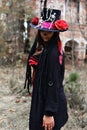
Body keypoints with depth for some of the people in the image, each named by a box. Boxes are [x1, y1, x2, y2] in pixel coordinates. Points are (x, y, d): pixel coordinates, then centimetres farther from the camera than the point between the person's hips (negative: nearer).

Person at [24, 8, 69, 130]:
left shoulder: (53, 52, -21)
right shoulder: (44, 48, 7)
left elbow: (54, 83, -23)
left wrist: (49, 113, -22)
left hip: (49, 103, -9)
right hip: (42, 99, 9)